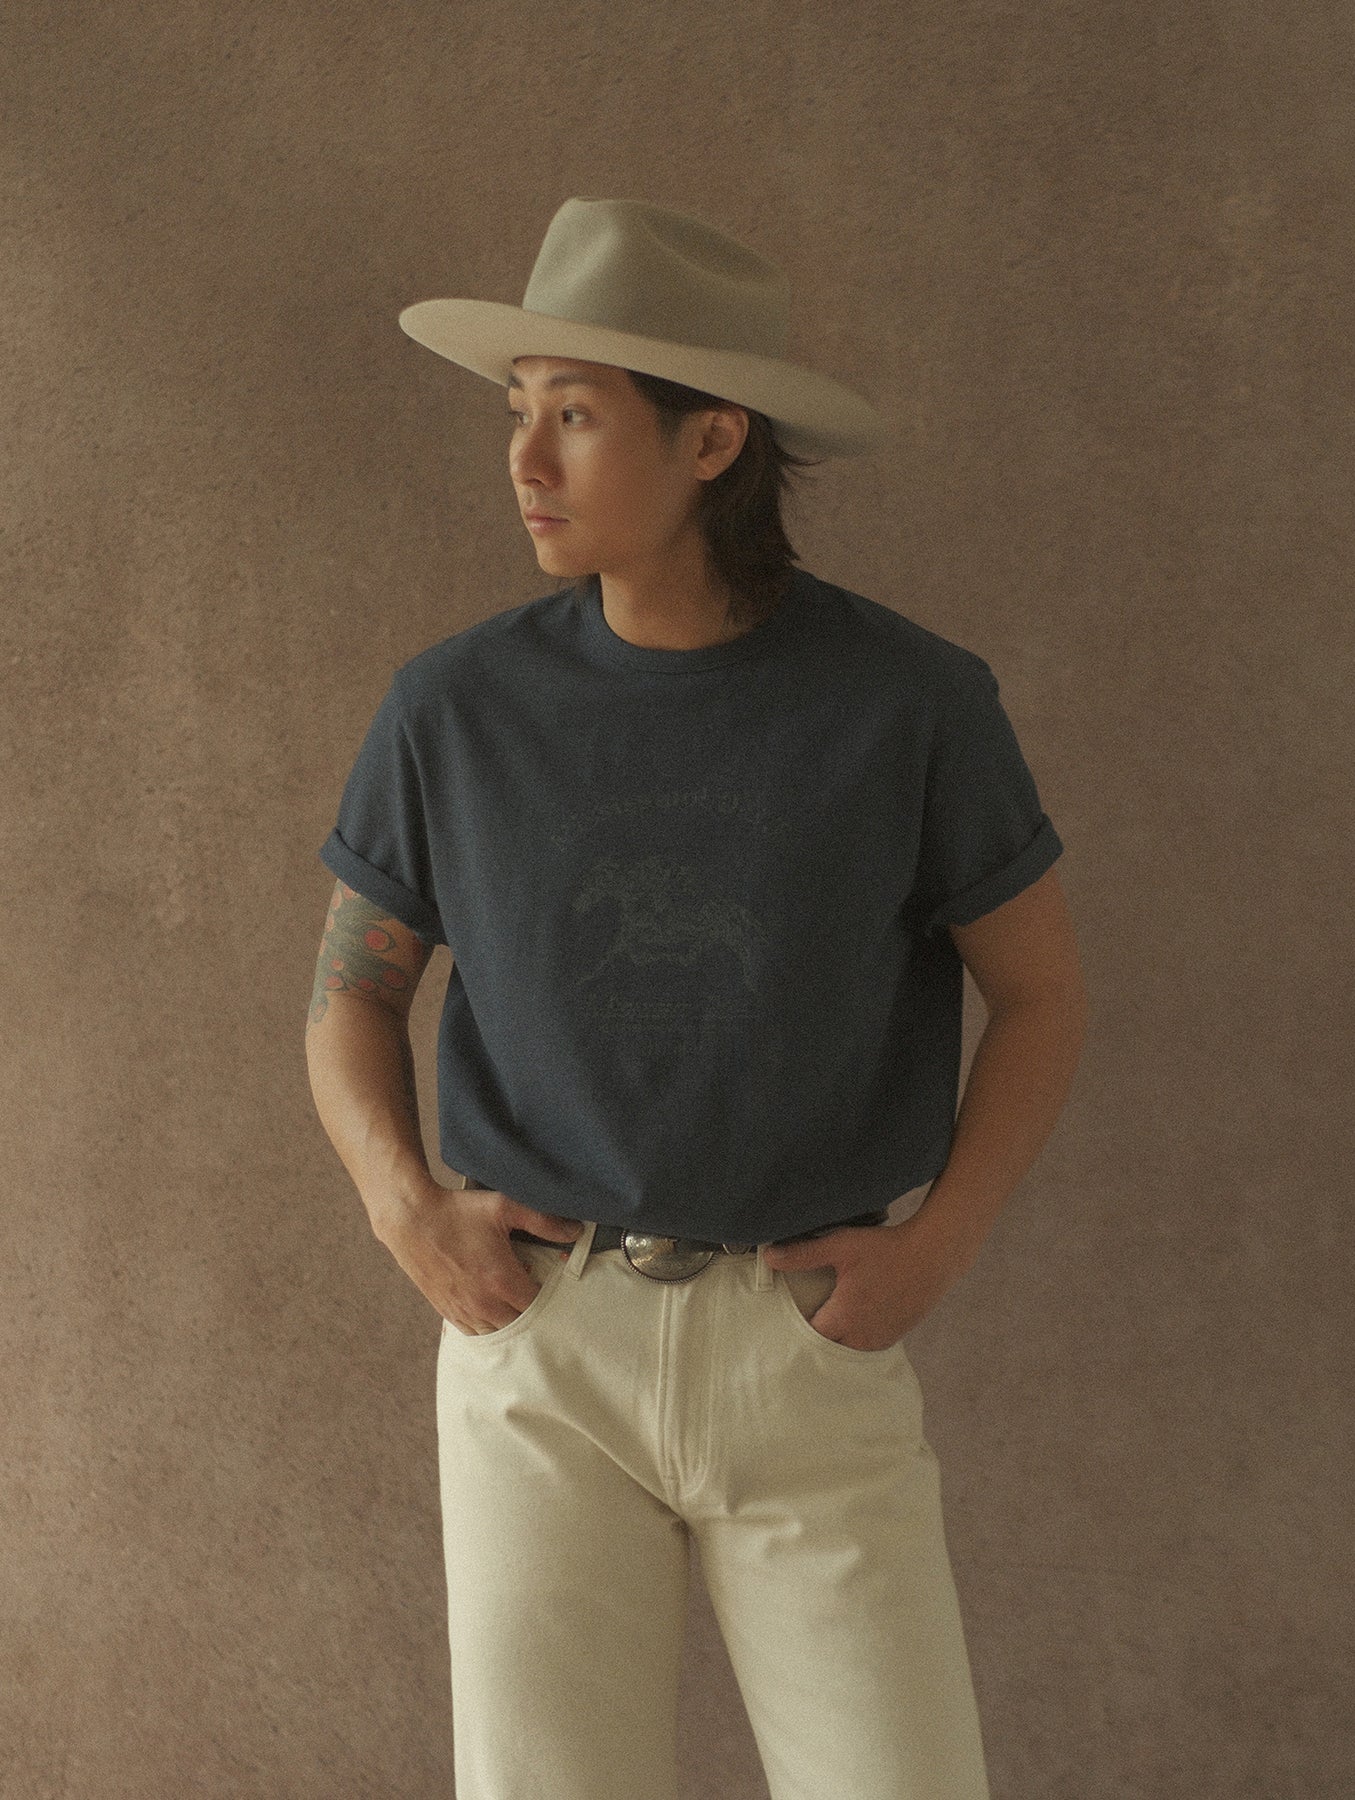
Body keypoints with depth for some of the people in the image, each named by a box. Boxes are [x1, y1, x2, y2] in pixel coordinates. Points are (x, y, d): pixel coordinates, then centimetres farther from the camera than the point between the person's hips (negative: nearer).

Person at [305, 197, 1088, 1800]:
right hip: (543, 1334, 1)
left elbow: (1042, 993, 4)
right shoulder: (457, 706, -3)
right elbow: (351, 994, 8)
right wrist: (403, 1207, -11)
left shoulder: (913, 699, -7)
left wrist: (940, 1249, -10)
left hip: (808, 1349, 0)